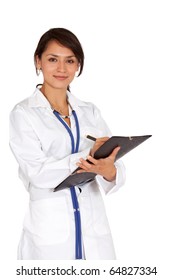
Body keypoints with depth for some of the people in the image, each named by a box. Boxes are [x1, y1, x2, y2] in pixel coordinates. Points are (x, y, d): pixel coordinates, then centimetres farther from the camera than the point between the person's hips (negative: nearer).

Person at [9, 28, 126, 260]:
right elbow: (38, 172, -15)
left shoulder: (90, 112, 9)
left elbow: (116, 171, 0)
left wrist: (107, 169, -24)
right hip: (49, 231, -3)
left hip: (94, 226, 4)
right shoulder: (23, 113, -3)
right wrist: (88, 157, -27)